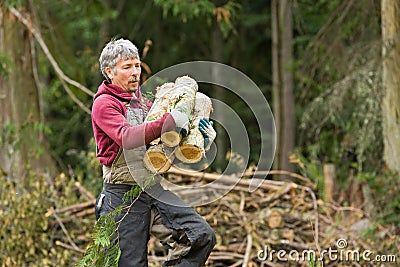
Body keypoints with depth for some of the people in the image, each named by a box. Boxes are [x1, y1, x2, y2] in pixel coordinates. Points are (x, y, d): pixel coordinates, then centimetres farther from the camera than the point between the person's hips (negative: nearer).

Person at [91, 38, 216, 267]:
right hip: (124, 194, -7)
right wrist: (169, 121, -35)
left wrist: (200, 138, -2)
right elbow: (126, 137, -26)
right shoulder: (104, 104, -6)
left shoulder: (142, 101, 18)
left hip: (155, 188, 7)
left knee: (203, 235, -8)